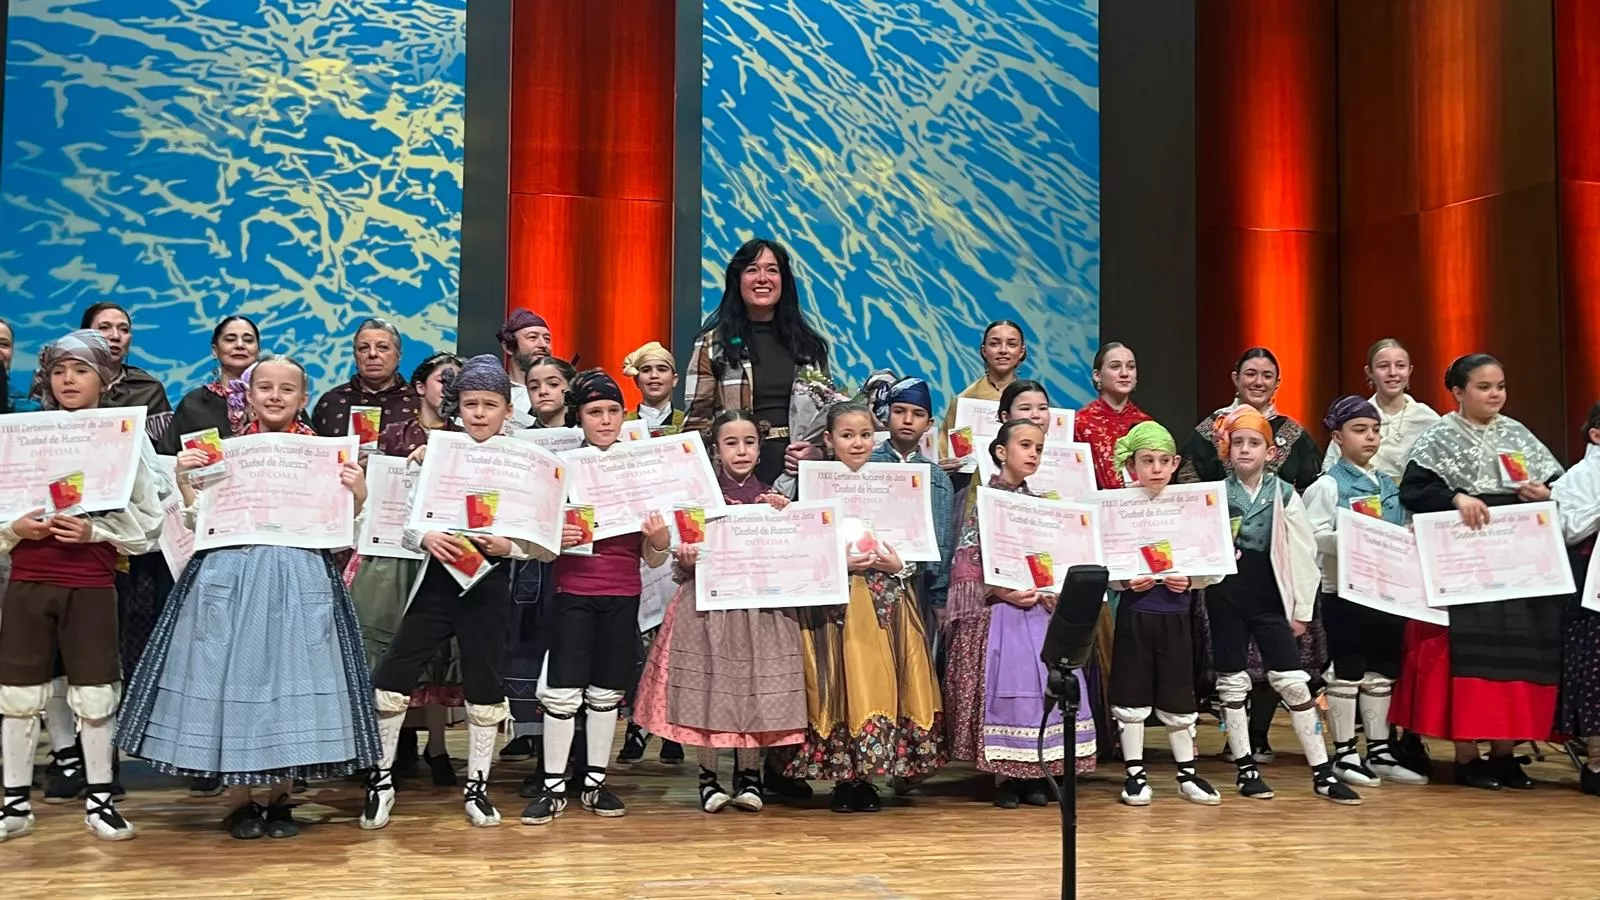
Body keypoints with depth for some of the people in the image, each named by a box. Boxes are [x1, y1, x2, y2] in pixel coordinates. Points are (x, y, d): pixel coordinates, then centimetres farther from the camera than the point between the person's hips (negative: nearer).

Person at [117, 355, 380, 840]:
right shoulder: (225, 450, 6)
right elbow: (201, 523, 5)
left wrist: (357, 494, -14)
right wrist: (184, 481, -8)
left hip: (299, 579, 0)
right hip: (231, 576, 1)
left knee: (291, 675, 2)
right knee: (232, 677, 2)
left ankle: (280, 797, 16)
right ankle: (242, 799, 16)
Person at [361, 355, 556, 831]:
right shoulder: (437, 454, -1)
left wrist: (508, 546, -23)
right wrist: (426, 537, -21)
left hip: (489, 584, -1)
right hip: (437, 580, 1)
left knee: (484, 687, 9)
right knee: (392, 676, -1)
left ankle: (476, 786, 25)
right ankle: (382, 778, 17)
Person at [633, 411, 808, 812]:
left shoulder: (773, 499, 7)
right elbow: (684, 555, 1)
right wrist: (685, 559, -20)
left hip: (760, 602, 1)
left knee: (755, 686, 4)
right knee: (708, 684, 2)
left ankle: (749, 774, 19)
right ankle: (709, 776, 16)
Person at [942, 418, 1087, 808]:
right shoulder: (983, 503, -3)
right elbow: (966, 564, -8)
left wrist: (1056, 593, -4)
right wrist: (1003, 593, -17)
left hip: (1042, 610, 5)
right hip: (999, 612, -5)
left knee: (1044, 686, 2)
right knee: (1004, 688, -4)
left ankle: (1036, 774, 12)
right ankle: (1005, 777, 6)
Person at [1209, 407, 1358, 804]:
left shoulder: (1284, 494, 0)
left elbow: (1303, 553, 2)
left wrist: (1301, 609, 1)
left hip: (1270, 599, -1)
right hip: (1226, 597, 1)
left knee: (1293, 682, -3)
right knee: (1232, 682, 6)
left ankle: (1323, 772, 4)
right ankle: (1246, 769, 17)